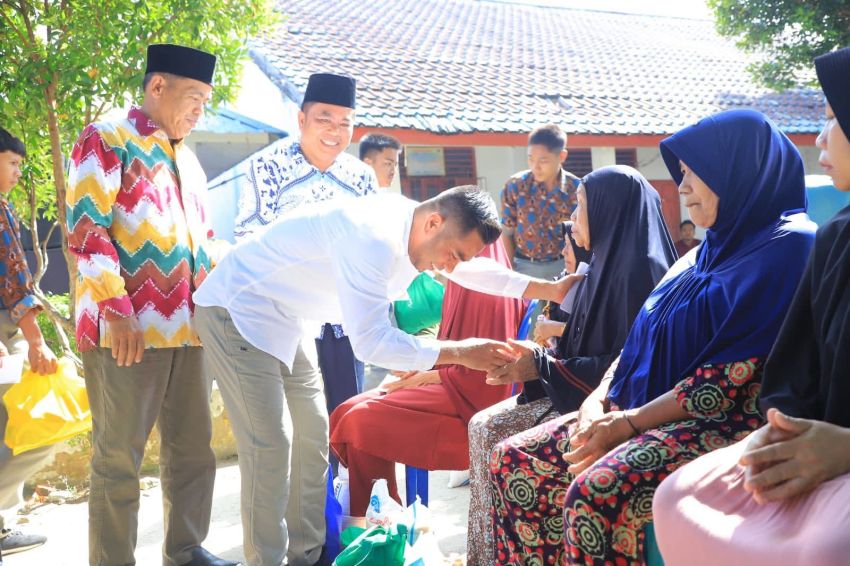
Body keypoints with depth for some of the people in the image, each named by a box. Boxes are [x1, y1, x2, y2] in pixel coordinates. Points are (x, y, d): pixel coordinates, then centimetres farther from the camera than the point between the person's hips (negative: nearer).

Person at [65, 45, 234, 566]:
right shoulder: (107, 139, -1)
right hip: (129, 327, -7)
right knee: (119, 456, -1)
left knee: (194, 448, 11)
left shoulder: (188, 160, 22)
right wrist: (117, 309, -18)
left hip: (187, 325, 7)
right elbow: (86, 230, -11)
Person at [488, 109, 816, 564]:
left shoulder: (789, 246, -10)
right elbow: (641, 338, 16)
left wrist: (630, 422, -16)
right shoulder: (710, 250, 19)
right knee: (513, 461, -3)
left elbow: (736, 375, -18)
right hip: (643, 411, 9)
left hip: (727, 422, -9)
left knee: (596, 494, -33)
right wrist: (599, 400, -1)